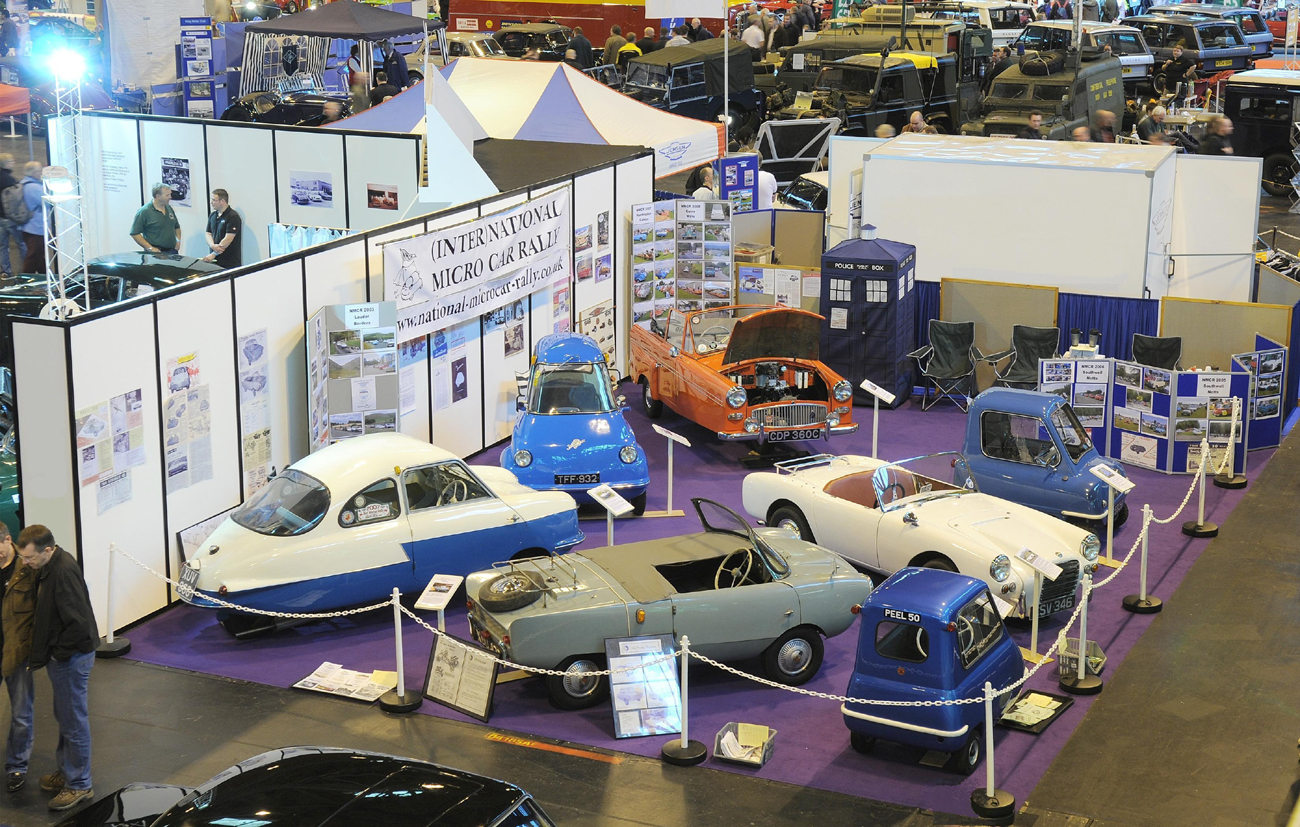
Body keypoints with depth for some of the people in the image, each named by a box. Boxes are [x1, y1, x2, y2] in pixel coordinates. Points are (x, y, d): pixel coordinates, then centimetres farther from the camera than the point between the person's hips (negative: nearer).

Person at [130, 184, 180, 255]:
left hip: (172, 251, 6)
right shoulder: (144, 212, -8)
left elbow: (177, 227, 27)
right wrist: (150, 248, -16)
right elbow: (135, 233, -10)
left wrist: (178, 240, 8)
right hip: (155, 252, -6)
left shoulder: (169, 209, 13)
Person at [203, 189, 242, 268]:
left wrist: (213, 254, -19)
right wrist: (212, 245, -12)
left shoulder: (233, 217, -10)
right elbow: (208, 234, 11)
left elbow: (228, 239, -16)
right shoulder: (212, 215, 13)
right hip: (215, 260, 6)